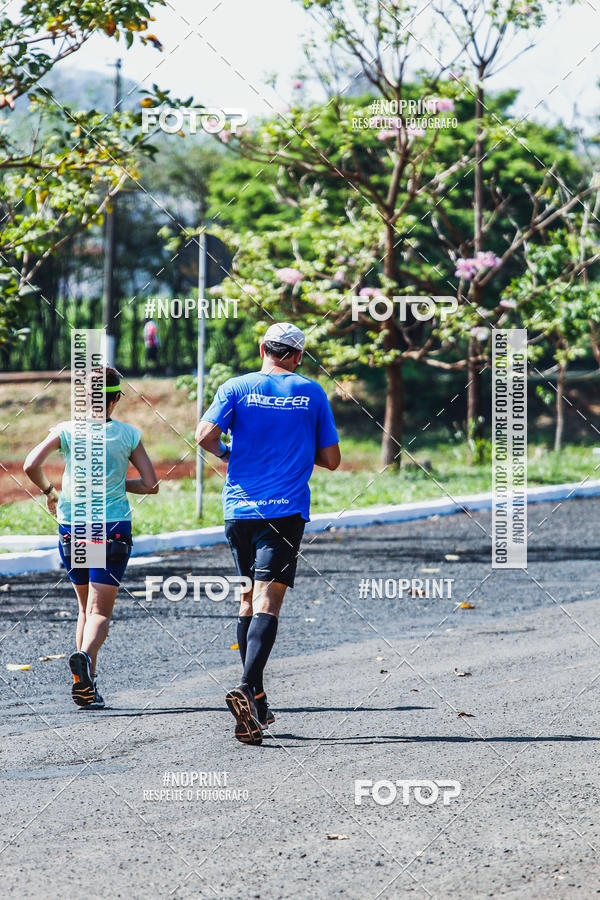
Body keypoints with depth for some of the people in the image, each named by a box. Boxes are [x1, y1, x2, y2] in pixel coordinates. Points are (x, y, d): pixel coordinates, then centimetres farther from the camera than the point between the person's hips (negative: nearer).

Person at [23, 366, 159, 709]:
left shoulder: (68, 430, -1)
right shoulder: (128, 434, -2)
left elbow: (32, 465, -12)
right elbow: (151, 484, -2)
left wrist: (50, 492, 6)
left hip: (72, 526, 2)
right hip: (113, 527, -2)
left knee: (86, 607, 18)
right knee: (100, 611, -5)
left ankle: (87, 683, 15)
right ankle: (85, 656, -35)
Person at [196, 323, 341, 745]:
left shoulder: (237, 388, 4)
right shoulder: (312, 393, 5)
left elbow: (206, 435, -10)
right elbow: (331, 459, 7)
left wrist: (227, 453, 10)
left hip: (239, 507, 2)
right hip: (286, 511, -2)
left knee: (249, 599, 15)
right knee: (267, 601, -10)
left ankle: (258, 703, 18)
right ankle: (247, 688, -30)